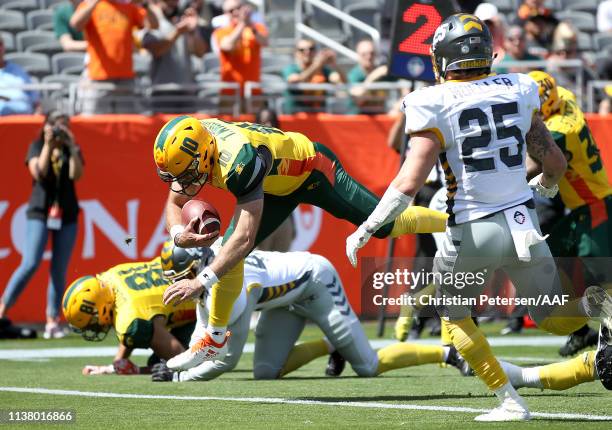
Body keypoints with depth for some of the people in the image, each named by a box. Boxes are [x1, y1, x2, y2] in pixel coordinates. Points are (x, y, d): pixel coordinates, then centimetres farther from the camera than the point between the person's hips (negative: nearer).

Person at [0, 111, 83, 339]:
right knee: (30, 265, -15)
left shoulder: (72, 149, 8)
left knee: (59, 270, 0)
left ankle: (52, 322, 2)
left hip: (66, 215, 3)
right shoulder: (36, 147, 4)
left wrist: (72, 147, -14)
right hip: (40, 212, -3)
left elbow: (76, 174, -8)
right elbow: (38, 173, -12)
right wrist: (48, 146, -14)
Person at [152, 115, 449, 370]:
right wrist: (179, 234, -30)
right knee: (229, 252, -4)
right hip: (278, 185, 7)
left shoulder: (238, 162, -44)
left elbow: (246, 236, -45)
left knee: (386, 225, 4)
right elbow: (174, 204, -7)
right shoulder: (190, 147, -21)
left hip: (313, 169, -7)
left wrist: (201, 282, -49)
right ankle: (215, 339, 9)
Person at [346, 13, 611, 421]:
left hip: (474, 232, -3)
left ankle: (510, 401, 11)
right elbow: (556, 163, 10)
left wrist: (365, 230, -4)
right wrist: (544, 186, 33)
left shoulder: (435, 105, -9)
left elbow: (408, 184, -15)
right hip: (524, 223, 3)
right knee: (554, 319, 20)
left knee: (455, 314, 23)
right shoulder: (518, 91, 4)